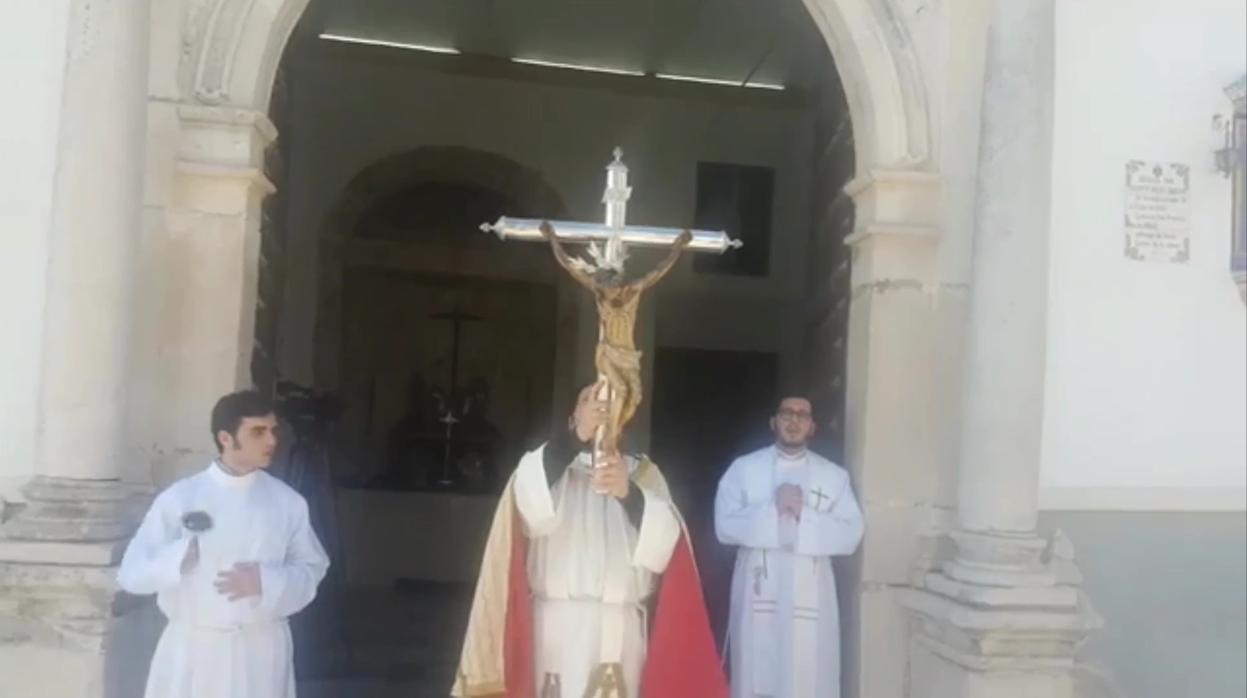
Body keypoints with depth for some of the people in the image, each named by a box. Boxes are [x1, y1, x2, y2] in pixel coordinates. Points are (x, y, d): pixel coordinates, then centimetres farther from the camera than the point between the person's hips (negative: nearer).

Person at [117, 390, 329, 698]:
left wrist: (267, 581, -15)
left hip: (261, 651, 1)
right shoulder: (180, 498, -6)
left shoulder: (286, 501, -1)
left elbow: (311, 571, 3)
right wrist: (177, 558, -22)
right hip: (193, 651, -1)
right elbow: (131, 572, -4)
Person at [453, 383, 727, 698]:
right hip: (556, 624, -1)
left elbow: (664, 542, -5)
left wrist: (628, 492, -23)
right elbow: (530, 505, -16)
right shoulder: (545, 463, 8)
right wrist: (577, 436, -28)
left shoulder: (644, 474, 11)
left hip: (620, 630, 1)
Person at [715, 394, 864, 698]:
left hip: (809, 599, 1)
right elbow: (725, 526, -6)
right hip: (757, 596, 0)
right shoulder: (743, 468, 5)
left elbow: (850, 535, -3)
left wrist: (804, 515, -15)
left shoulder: (834, 475, 7)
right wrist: (773, 510, -15)